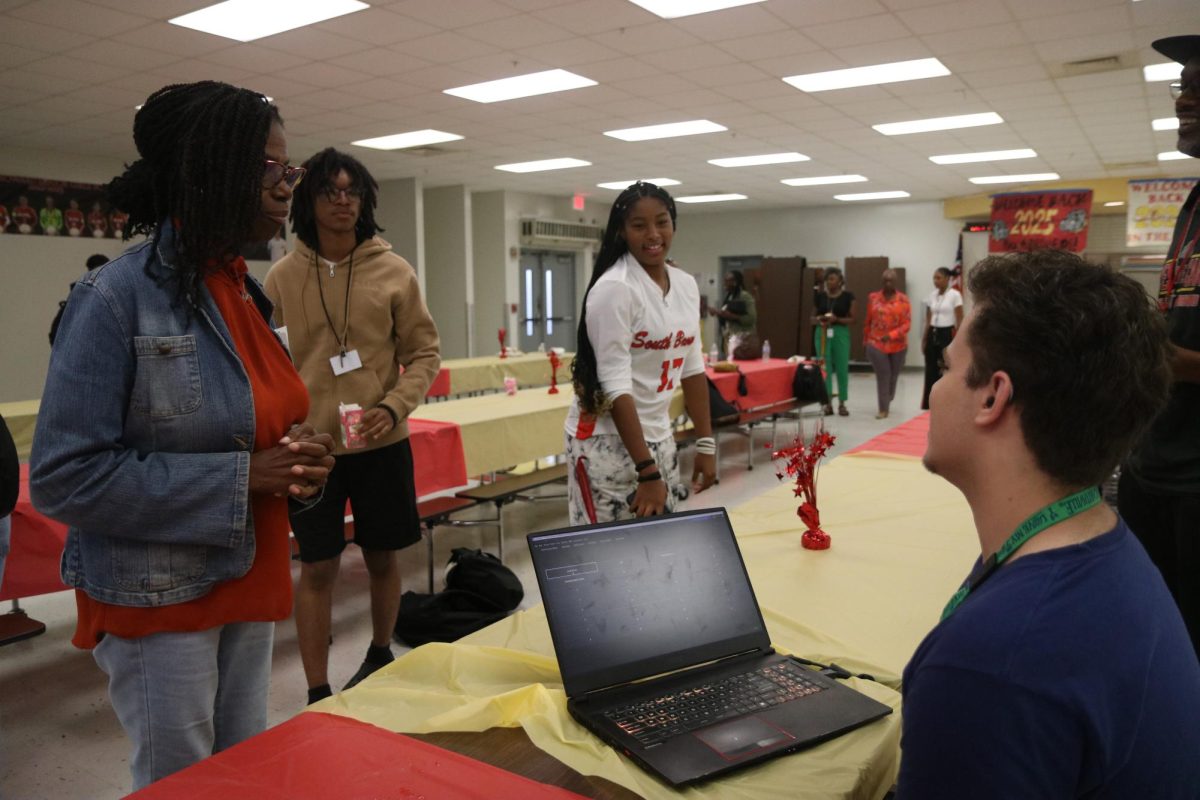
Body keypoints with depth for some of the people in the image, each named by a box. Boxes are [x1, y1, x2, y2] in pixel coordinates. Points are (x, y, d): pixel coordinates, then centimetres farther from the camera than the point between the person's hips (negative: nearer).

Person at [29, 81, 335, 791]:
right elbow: (63, 478, -19)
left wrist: (298, 461, -5)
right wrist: (240, 478, -23)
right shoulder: (119, 297, -17)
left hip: (250, 585, 7)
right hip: (160, 599, -7)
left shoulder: (245, 292, 6)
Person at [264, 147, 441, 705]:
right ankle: (318, 694, 19)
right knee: (318, 568, 5)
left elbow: (423, 353, 1)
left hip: (382, 443, 1)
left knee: (383, 557, 14)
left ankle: (380, 655, 39)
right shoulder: (283, 276, 0)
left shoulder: (393, 272, -1)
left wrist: (394, 408, -15)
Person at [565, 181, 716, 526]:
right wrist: (647, 473, -23)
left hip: (658, 437, 7)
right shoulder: (614, 288, -17)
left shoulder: (686, 285, 6)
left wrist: (706, 443, 10)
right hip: (609, 441, -7)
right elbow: (615, 385, -21)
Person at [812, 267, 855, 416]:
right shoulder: (820, 296, 7)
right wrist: (818, 319, -10)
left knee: (842, 368, 0)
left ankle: (842, 403, 11)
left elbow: (852, 319, 0)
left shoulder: (848, 296, 0)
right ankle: (827, 402, 10)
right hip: (822, 333, 2)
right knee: (824, 368, 1)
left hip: (841, 333, -2)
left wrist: (837, 319, -16)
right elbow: (812, 318, 12)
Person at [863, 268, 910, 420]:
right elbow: (868, 321, 8)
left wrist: (891, 335, -23)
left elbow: (907, 324, -9)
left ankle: (887, 401, 38)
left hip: (898, 345, 1)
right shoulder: (873, 298, 1)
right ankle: (883, 409, -1)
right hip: (876, 344, -1)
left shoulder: (903, 299, -4)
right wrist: (866, 341, 12)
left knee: (893, 376, 14)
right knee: (882, 376, -6)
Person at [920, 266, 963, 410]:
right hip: (933, 335, 5)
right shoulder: (931, 295, 10)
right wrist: (924, 340, 10)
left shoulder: (954, 295, -6)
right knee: (931, 371, 6)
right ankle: (929, 404, 14)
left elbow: (960, 321, -7)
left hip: (947, 334, -5)